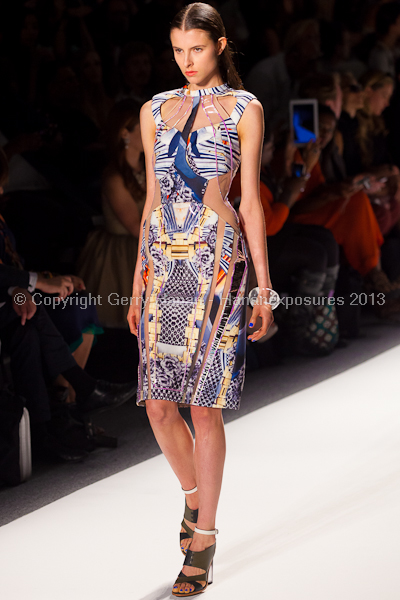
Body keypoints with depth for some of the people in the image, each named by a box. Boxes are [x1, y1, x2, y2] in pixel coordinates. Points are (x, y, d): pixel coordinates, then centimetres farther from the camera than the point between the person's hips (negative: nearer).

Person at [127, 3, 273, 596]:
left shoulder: (244, 109, 2)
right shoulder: (156, 111, 13)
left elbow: (251, 200, 0)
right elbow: (152, 199, 16)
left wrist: (264, 286, -2)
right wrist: (138, 280, 14)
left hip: (216, 261, -4)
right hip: (164, 261, 4)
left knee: (204, 405, -5)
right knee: (158, 404, 2)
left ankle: (203, 537, 5)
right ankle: (194, 494, 29)